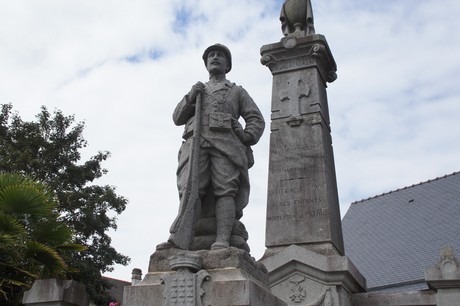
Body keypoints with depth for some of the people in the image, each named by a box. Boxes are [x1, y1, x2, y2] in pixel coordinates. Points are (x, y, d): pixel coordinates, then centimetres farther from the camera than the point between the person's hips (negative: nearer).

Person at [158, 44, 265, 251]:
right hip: (195, 140, 1)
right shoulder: (197, 90, 36)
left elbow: (256, 120, 18)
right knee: (190, 188, -20)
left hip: (226, 140, -1)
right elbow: (178, 118, 23)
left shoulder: (237, 91, 29)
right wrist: (190, 98, 6)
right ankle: (180, 238, -35)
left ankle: (222, 242, -31)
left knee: (225, 190, -19)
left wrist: (248, 136, -4)